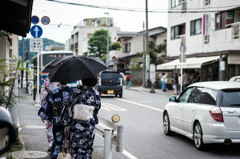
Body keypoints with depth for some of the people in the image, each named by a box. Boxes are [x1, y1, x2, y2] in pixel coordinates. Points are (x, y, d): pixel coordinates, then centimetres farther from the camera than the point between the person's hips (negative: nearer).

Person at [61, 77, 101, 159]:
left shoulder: (76, 92, -5)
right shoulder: (96, 94, -4)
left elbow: (69, 108, -4)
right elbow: (96, 109, 5)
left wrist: (66, 123, 2)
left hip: (75, 125, 0)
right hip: (89, 127, 0)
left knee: (76, 149, 8)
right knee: (87, 149, 13)